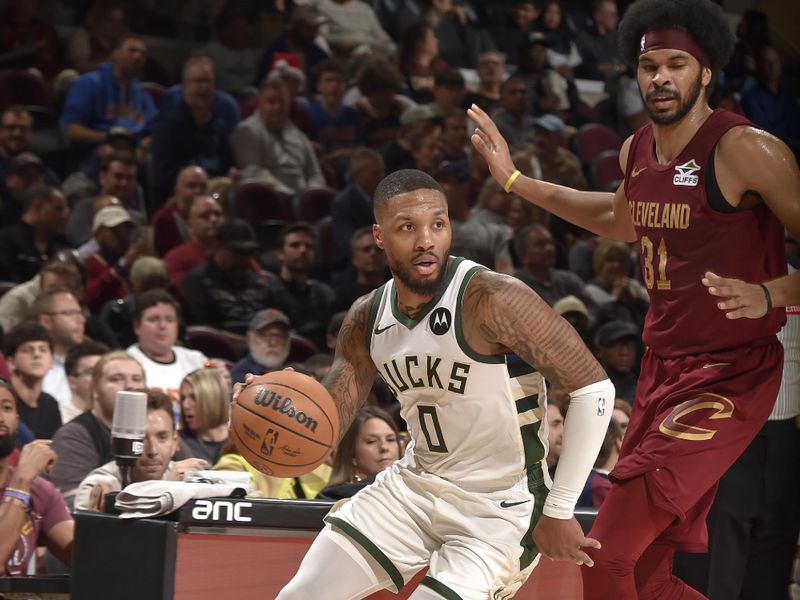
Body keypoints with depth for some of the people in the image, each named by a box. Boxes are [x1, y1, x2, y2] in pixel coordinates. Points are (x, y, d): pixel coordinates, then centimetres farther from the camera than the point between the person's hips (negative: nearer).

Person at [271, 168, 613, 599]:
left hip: (498, 510, -6)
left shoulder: (490, 301, -23)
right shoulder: (366, 319, -1)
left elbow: (593, 388, -23)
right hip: (414, 485, 6)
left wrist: (558, 512, -18)